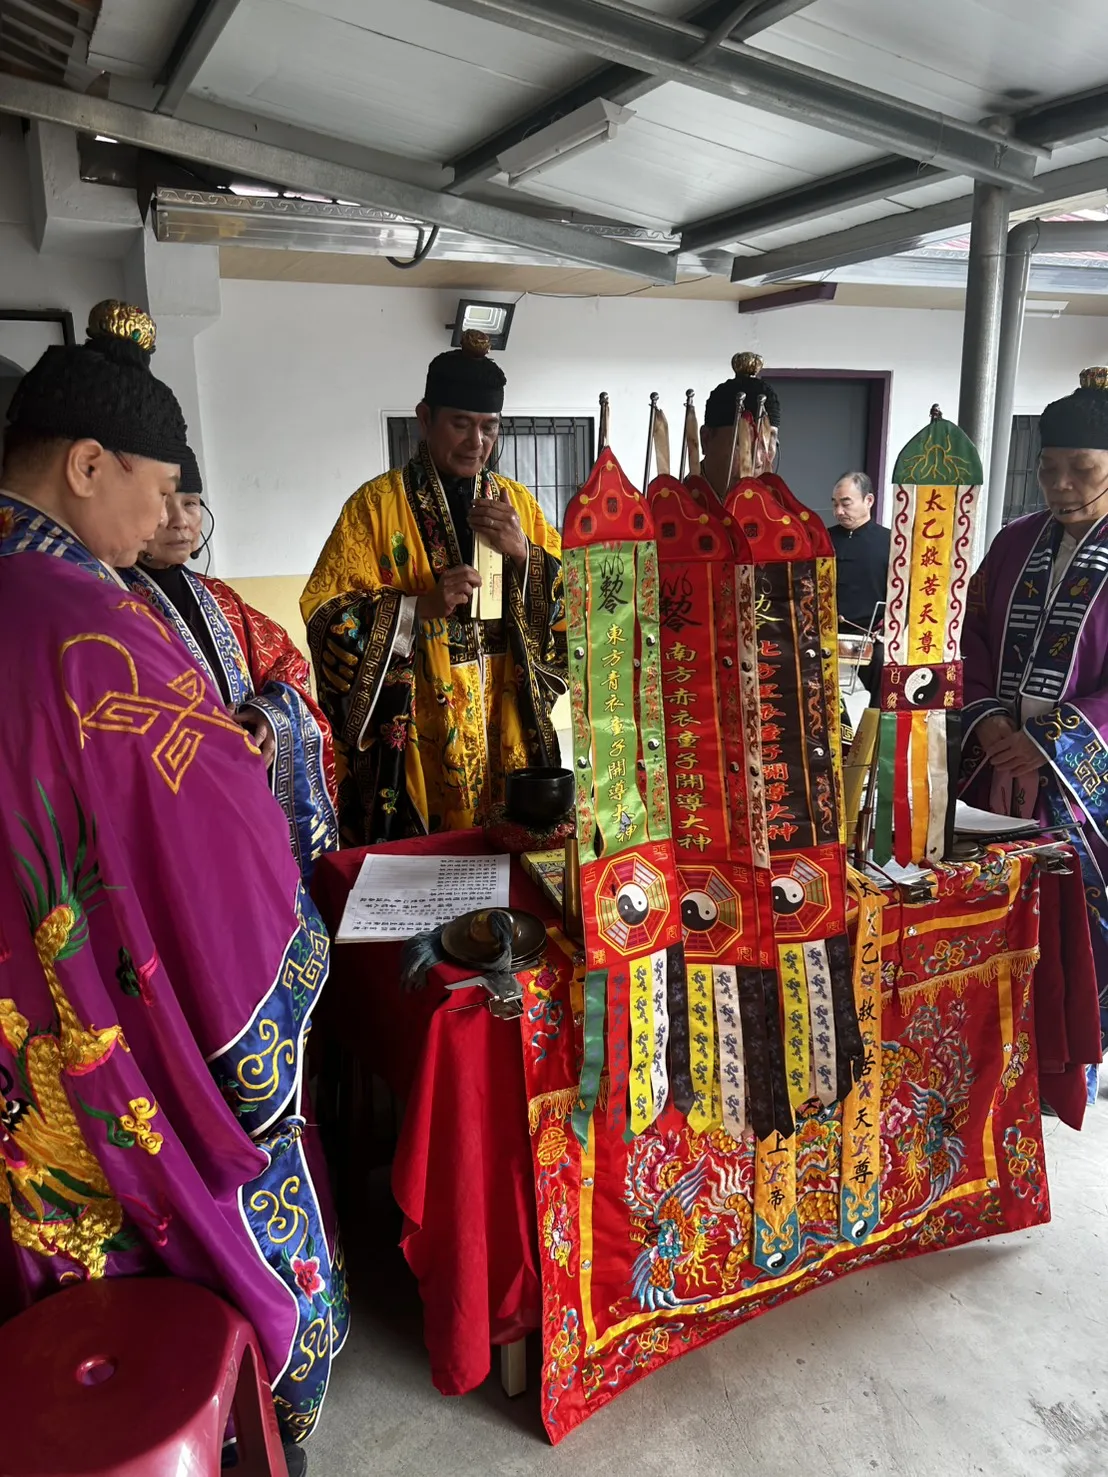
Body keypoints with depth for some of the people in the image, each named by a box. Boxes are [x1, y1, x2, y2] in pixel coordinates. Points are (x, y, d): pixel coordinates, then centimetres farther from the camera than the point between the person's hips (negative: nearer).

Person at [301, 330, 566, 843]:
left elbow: (571, 602, 5)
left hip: (508, 737, 4)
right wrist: (420, 606, -22)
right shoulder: (376, 504, -4)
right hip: (412, 745, -3)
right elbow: (327, 615, -9)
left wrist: (524, 553, -12)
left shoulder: (518, 502, 8)